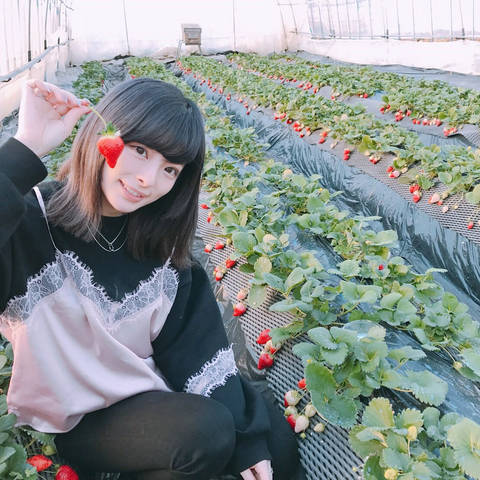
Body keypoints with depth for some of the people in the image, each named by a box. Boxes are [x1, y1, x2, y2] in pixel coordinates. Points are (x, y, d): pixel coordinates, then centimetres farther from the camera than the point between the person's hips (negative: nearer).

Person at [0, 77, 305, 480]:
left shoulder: (159, 241, -5)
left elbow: (194, 343, -7)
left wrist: (246, 437, -10)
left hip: (152, 388, 5)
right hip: (79, 417, -4)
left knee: (278, 447, 1)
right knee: (206, 434, -26)